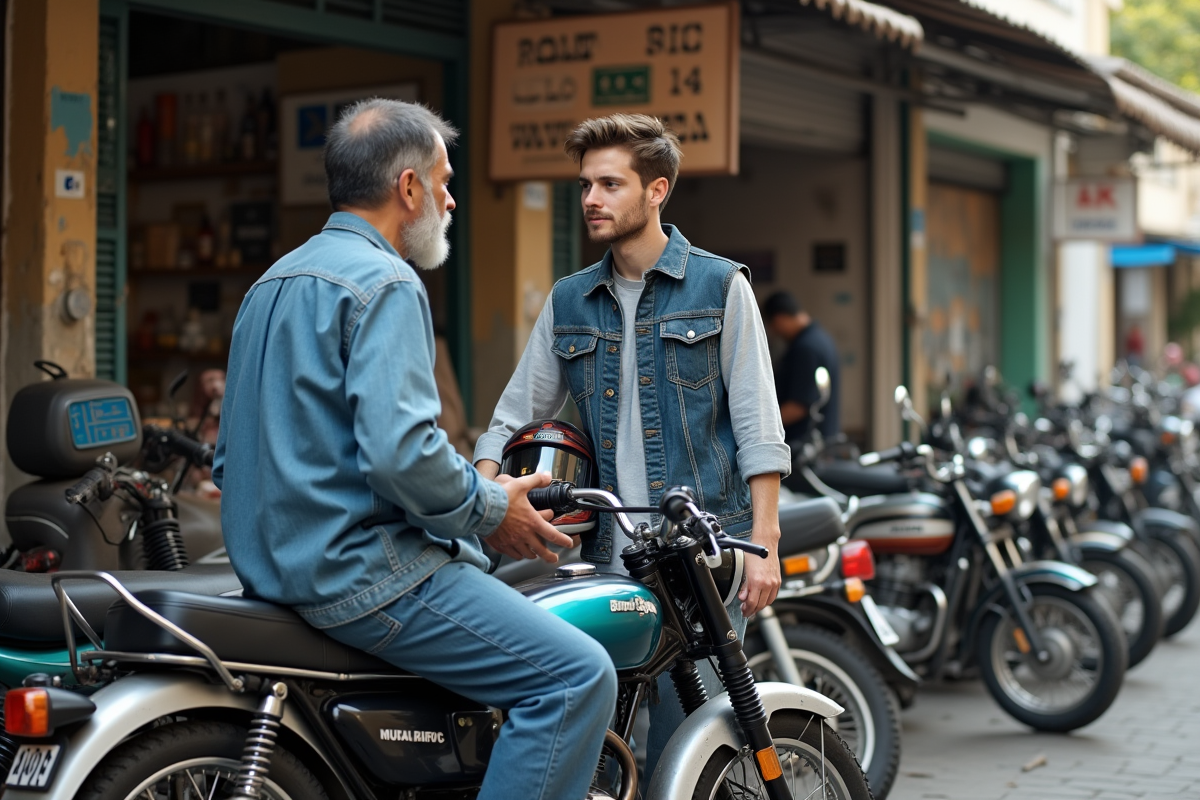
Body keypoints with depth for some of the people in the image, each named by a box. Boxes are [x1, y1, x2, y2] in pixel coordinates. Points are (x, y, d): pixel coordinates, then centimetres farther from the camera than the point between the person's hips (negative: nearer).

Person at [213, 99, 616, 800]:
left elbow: (234, 459, 22)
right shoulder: (385, 282, -12)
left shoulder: (275, 280, 18)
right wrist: (491, 511, -9)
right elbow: (399, 449, -25)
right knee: (578, 674, -15)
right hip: (360, 570, -10)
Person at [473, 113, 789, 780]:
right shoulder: (568, 302, 14)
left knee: (680, 741, -6)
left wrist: (764, 543, -8)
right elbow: (516, 414, 16)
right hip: (608, 552, 4)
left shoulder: (720, 286, 3)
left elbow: (757, 426, -1)